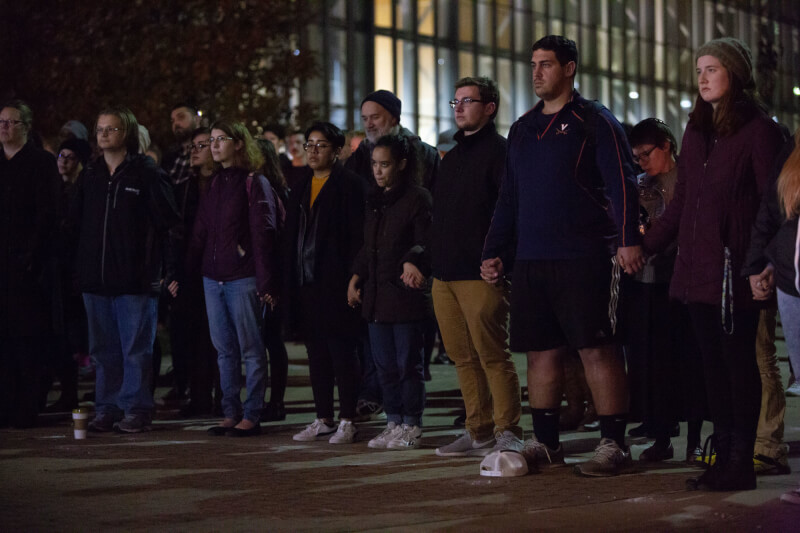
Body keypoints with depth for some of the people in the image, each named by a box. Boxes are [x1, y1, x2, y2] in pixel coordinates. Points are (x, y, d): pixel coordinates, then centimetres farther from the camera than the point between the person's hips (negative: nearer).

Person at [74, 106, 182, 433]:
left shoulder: (145, 173, -3)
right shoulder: (91, 175, 13)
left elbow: (170, 224, -5)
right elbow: (77, 221, 18)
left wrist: (170, 270, -10)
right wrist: (80, 269, 10)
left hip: (135, 279, -5)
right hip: (95, 279, 6)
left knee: (136, 348, -1)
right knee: (103, 349, 10)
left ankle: (136, 409, 6)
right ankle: (107, 409, 17)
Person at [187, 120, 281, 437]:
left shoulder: (254, 183, -5)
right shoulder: (215, 183, 16)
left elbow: (263, 234, -10)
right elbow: (200, 232, 15)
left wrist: (266, 281, -15)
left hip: (243, 277, -7)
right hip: (212, 277, 7)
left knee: (250, 349, -1)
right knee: (224, 350, 9)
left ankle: (252, 416, 3)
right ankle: (231, 413, 15)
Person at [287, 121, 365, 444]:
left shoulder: (348, 185, -4)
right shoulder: (301, 189, 17)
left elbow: (357, 235, -9)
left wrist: (352, 278, -16)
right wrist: (291, 279, 10)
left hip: (335, 283, -7)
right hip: (307, 283, 7)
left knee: (342, 353, -3)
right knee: (316, 354, 10)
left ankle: (347, 421, 2)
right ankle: (324, 420, 16)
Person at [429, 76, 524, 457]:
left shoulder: (499, 151, -5)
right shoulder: (452, 157, 21)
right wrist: (424, 258, 18)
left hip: (481, 275, -8)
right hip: (444, 275, 8)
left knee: (492, 355, -6)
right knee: (464, 358, 9)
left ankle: (507, 432, -2)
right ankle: (478, 431, 15)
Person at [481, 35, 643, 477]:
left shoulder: (594, 121, 0)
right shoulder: (523, 129, 19)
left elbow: (621, 185, -8)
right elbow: (508, 198, 23)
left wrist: (627, 240, -19)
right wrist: (495, 253, 17)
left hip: (583, 259, -6)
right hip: (529, 261, 6)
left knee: (597, 349, -6)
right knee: (541, 352, 8)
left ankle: (613, 445, -2)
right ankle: (545, 444, 16)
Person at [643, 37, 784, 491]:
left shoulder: (759, 130, -5)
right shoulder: (697, 131, 17)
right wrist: (645, 246, 15)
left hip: (734, 268, -7)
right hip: (697, 267, 7)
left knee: (738, 361, -3)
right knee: (714, 364, 7)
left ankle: (741, 463, 2)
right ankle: (724, 457, 12)